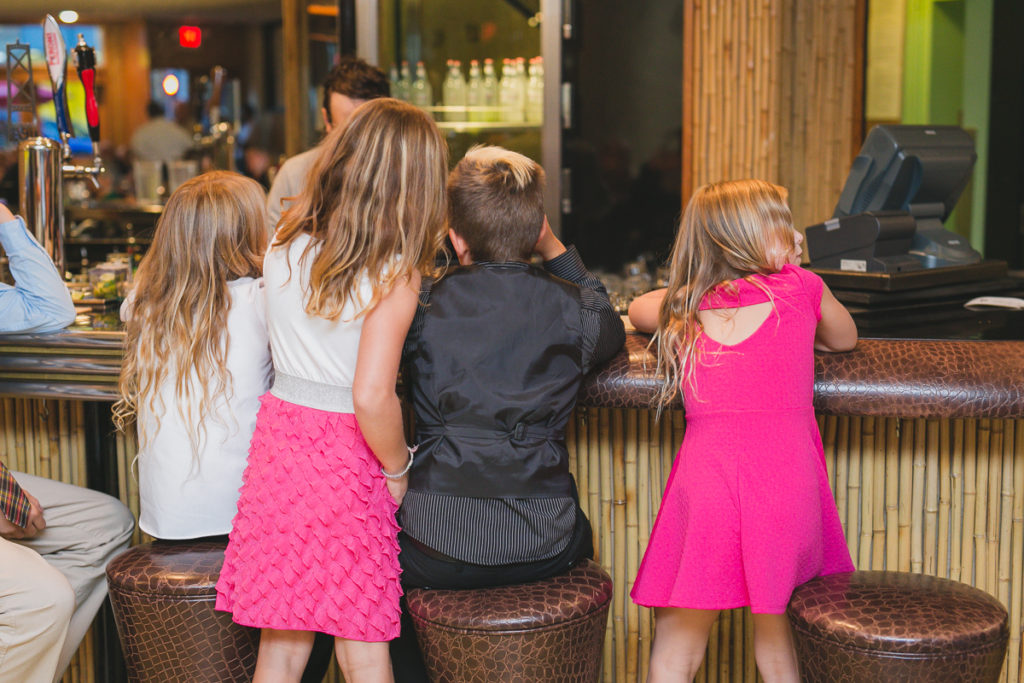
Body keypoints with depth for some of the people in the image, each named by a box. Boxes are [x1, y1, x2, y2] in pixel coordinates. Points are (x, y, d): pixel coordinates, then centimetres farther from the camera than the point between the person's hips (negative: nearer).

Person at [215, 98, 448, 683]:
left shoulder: (286, 242, 2)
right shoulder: (393, 272, -15)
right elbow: (372, 397, -22)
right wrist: (397, 469, -4)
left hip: (279, 437, 5)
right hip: (345, 459, -5)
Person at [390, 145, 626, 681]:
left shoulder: (423, 305, -7)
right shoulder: (569, 308, -5)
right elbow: (612, 332, 20)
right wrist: (555, 251, 16)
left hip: (438, 549, -1)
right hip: (541, 547, 1)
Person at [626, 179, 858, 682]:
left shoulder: (683, 305, 17)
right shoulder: (802, 288, 12)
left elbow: (636, 310, 39)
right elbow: (845, 339, 31)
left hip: (705, 467, 1)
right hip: (785, 468, -1)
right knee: (775, 623, 17)